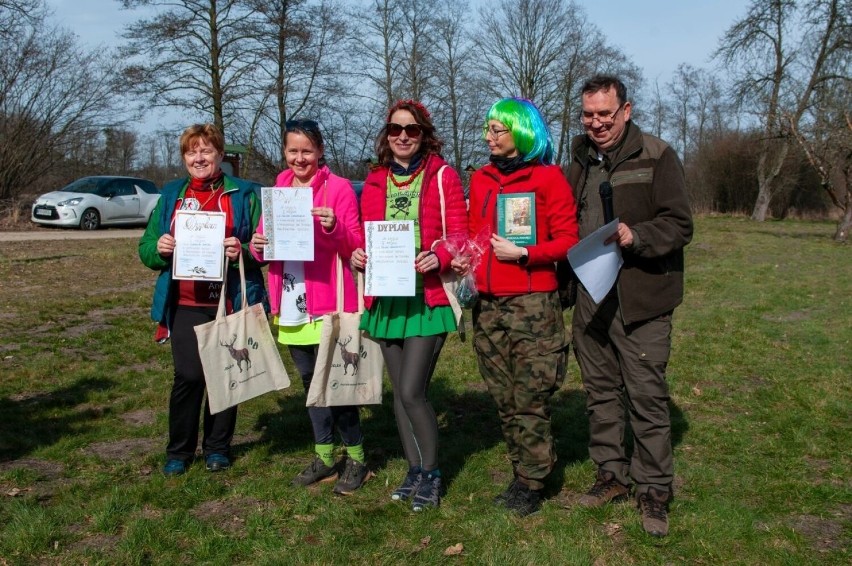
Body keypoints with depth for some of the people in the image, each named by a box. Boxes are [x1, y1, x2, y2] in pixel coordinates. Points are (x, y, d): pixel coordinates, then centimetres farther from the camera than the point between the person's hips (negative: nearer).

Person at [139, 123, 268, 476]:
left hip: (231, 303, -1)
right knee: (188, 375, -6)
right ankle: (179, 451, 12)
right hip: (185, 304, 1)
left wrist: (244, 251, -21)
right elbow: (145, 247, 13)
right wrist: (158, 249, -9)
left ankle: (217, 448, 24)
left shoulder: (244, 194, 5)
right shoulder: (171, 195, 14)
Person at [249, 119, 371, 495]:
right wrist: (257, 245, -9)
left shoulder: (339, 188, -5)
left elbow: (356, 248, -8)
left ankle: (356, 458, 12)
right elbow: (265, 245, 13)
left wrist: (335, 228, -27)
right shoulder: (277, 190, 12)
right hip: (291, 306, 6)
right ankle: (324, 456, 27)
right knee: (310, 380, 15)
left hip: (328, 303, -6)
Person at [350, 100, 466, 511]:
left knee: (412, 392, -10)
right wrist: (358, 256, -5)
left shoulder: (442, 176, 0)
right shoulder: (374, 182, 13)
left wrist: (439, 257, -22)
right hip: (386, 298, 5)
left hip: (428, 297, -5)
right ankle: (414, 469, 27)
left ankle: (431, 473, 11)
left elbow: (460, 235, -4)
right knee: (400, 392, 11)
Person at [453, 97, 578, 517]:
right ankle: (521, 474, 23)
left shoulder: (548, 177, -2)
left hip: (532, 304, -5)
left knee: (530, 399, -3)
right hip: (488, 304, 6)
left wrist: (522, 253, -15)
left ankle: (531, 485, 10)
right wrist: (464, 260, 3)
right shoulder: (481, 179, 14)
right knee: (503, 398, 10)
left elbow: (568, 240, -5)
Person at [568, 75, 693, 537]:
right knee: (601, 391, 14)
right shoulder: (578, 163, 11)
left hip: (641, 300, -5)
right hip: (588, 297, 6)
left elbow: (679, 225, -10)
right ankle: (611, 475, 29)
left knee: (646, 395, 0)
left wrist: (636, 237, -28)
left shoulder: (657, 157, -6)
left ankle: (654, 489, 14)